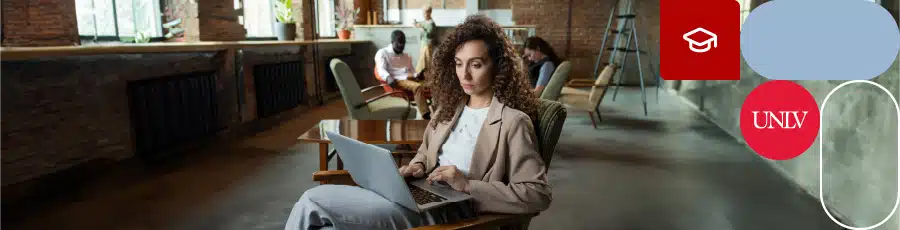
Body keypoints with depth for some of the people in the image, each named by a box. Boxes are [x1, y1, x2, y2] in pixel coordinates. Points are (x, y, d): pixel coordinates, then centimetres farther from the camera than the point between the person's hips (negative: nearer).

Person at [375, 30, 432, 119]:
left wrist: (417, 75, -2)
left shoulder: (407, 56, 30)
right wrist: (388, 78, -29)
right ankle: (426, 116, -43)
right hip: (397, 80, -6)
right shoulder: (382, 53, 10)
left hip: (411, 79, 6)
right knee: (418, 87, -36)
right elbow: (381, 70, -6)